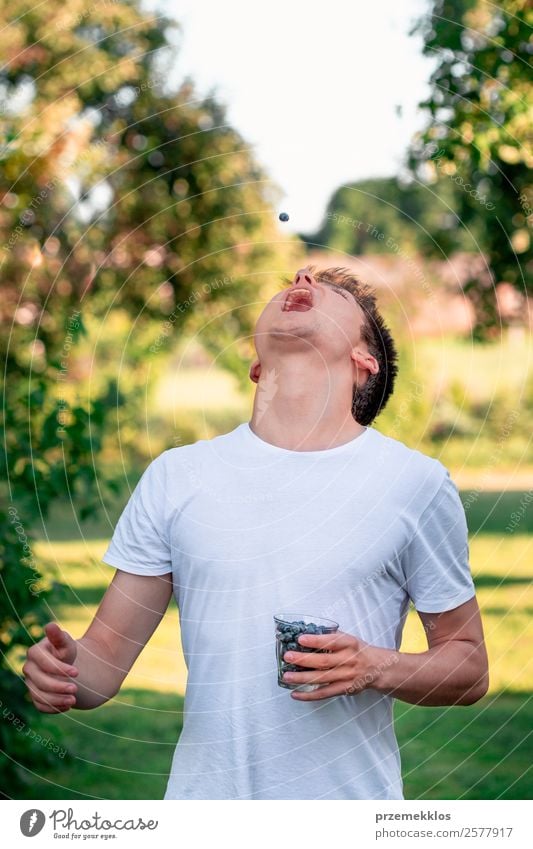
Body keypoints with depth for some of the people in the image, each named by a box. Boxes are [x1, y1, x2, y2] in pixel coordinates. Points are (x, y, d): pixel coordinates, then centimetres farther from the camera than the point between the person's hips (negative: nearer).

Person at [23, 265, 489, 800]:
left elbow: (469, 668, 2)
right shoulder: (174, 477, 2)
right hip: (205, 790, 1)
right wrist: (64, 671, -20)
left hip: (352, 799, -1)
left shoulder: (417, 483, -3)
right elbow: (108, 651, 2)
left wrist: (377, 669, -16)